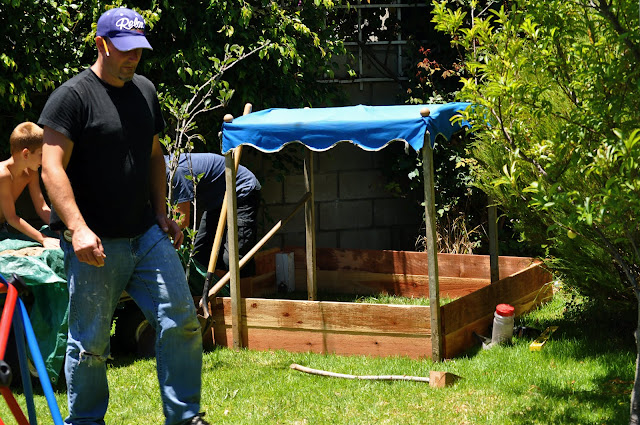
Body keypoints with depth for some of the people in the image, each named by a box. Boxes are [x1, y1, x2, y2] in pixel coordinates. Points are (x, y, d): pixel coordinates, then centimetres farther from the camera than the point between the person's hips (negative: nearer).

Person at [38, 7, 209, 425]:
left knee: (181, 320, 1)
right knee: (91, 342, 2)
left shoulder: (145, 90, 13)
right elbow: (52, 168, -15)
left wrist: (162, 213, 14)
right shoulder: (72, 96, -9)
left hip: (147, 235, 6)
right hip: (95, 243, -6)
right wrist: (78, 228, -24)